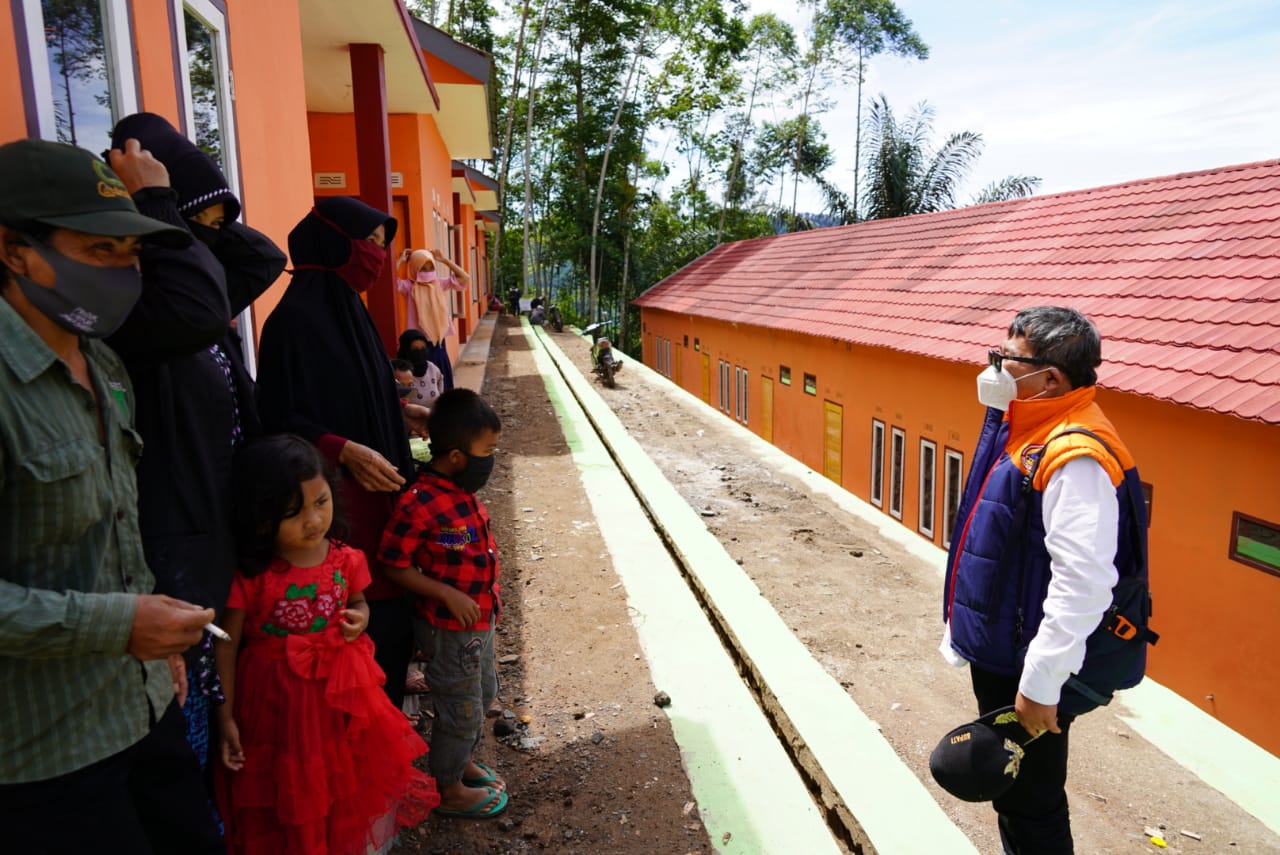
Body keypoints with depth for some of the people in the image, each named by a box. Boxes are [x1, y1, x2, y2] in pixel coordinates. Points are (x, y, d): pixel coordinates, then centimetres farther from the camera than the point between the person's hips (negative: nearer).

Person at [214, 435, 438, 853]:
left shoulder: (345, 560, -9)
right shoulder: (251, 576, -21)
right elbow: (226, 646, -12)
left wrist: (359, 620, -12)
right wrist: (225, 717, -8)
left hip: (340, 692, 4)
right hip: (277, 700, -4)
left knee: (347, 790, 22)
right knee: (289, 805, 14)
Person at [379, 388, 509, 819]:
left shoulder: (463, 490, -2)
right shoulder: (419, 503, -28)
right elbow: (395, 565, -21)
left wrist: (490, 594, 13)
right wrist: (449, 595, -25)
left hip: (479, 619, 9)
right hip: (450, 627, -8)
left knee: (482, 694, 26)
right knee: (461, 710, 10)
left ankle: (462, 761, 49)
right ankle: (449, 791, 34)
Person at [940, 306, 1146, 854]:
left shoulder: (1075, 458, -26)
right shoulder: (1018, 429, 5)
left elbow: (1082, 585, -30)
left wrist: (1040, 686, -25)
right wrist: (962, 625, 20)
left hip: (1029, 669, -9)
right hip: (995, 654, 9)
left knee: (1030, 807, 9)